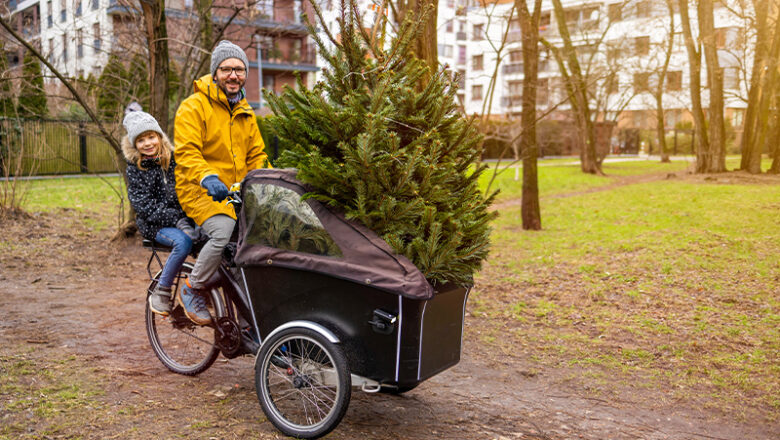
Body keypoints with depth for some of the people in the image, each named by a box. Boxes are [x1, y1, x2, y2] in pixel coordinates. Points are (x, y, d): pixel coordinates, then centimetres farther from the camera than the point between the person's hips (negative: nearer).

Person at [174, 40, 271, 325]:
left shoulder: (245, 112, 18)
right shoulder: (194, 106, -6)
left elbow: (256, 156, 19)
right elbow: (186, 152, -17)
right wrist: (207, 177, -36)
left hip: (236, 192, 6)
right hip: (200, 191, -6)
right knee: (224, 232, -30)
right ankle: (192, 291, -5)